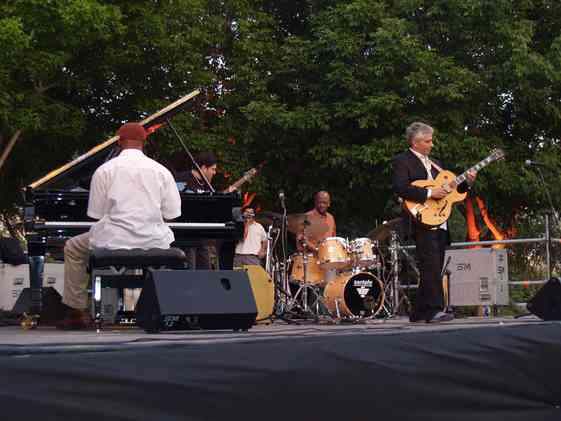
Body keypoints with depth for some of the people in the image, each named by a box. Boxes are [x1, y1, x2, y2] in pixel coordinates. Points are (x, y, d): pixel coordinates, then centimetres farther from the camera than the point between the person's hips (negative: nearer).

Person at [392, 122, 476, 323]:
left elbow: (449, 187, 24)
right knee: (431, 266, -17)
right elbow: (399, 187, -18)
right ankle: (434, 310, -20)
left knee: (434, 269, 8)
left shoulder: (434, 163, 23)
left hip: (440, 222, 8)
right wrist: (429, 193, -20)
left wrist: (466, 183, 6)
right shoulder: (403, 161, -2)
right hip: (422, 221, -8)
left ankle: (419, 313, 14)